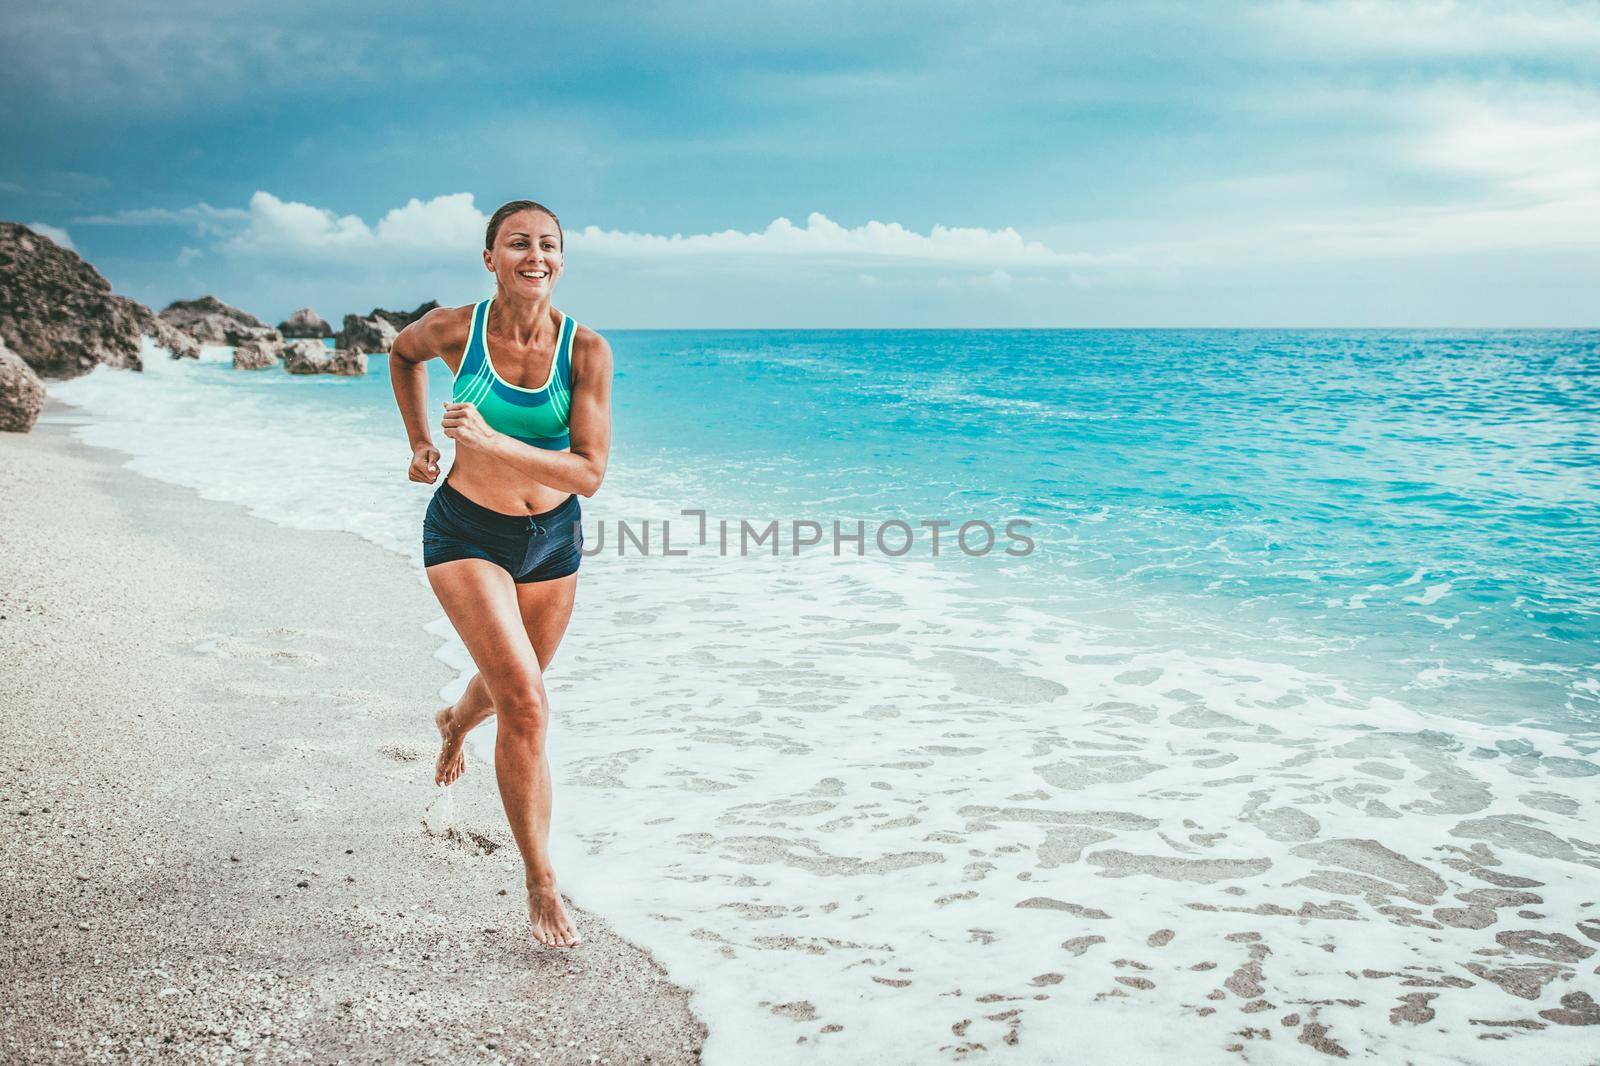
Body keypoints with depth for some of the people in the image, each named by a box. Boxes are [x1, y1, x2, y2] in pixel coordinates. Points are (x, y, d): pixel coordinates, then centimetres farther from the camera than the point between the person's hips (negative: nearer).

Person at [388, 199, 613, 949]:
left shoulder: (586, 350, -17)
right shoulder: (454, 329, -16)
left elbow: (589, 474, -21)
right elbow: (402, 354, 9)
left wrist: (492, 441, -32)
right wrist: (420, 443, 6)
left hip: (553, 537, 3)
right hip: (466, 533, -3)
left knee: (513, 685, 26)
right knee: (526, 704, -16)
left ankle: (455, 722, 64)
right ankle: (541, 886, -3)